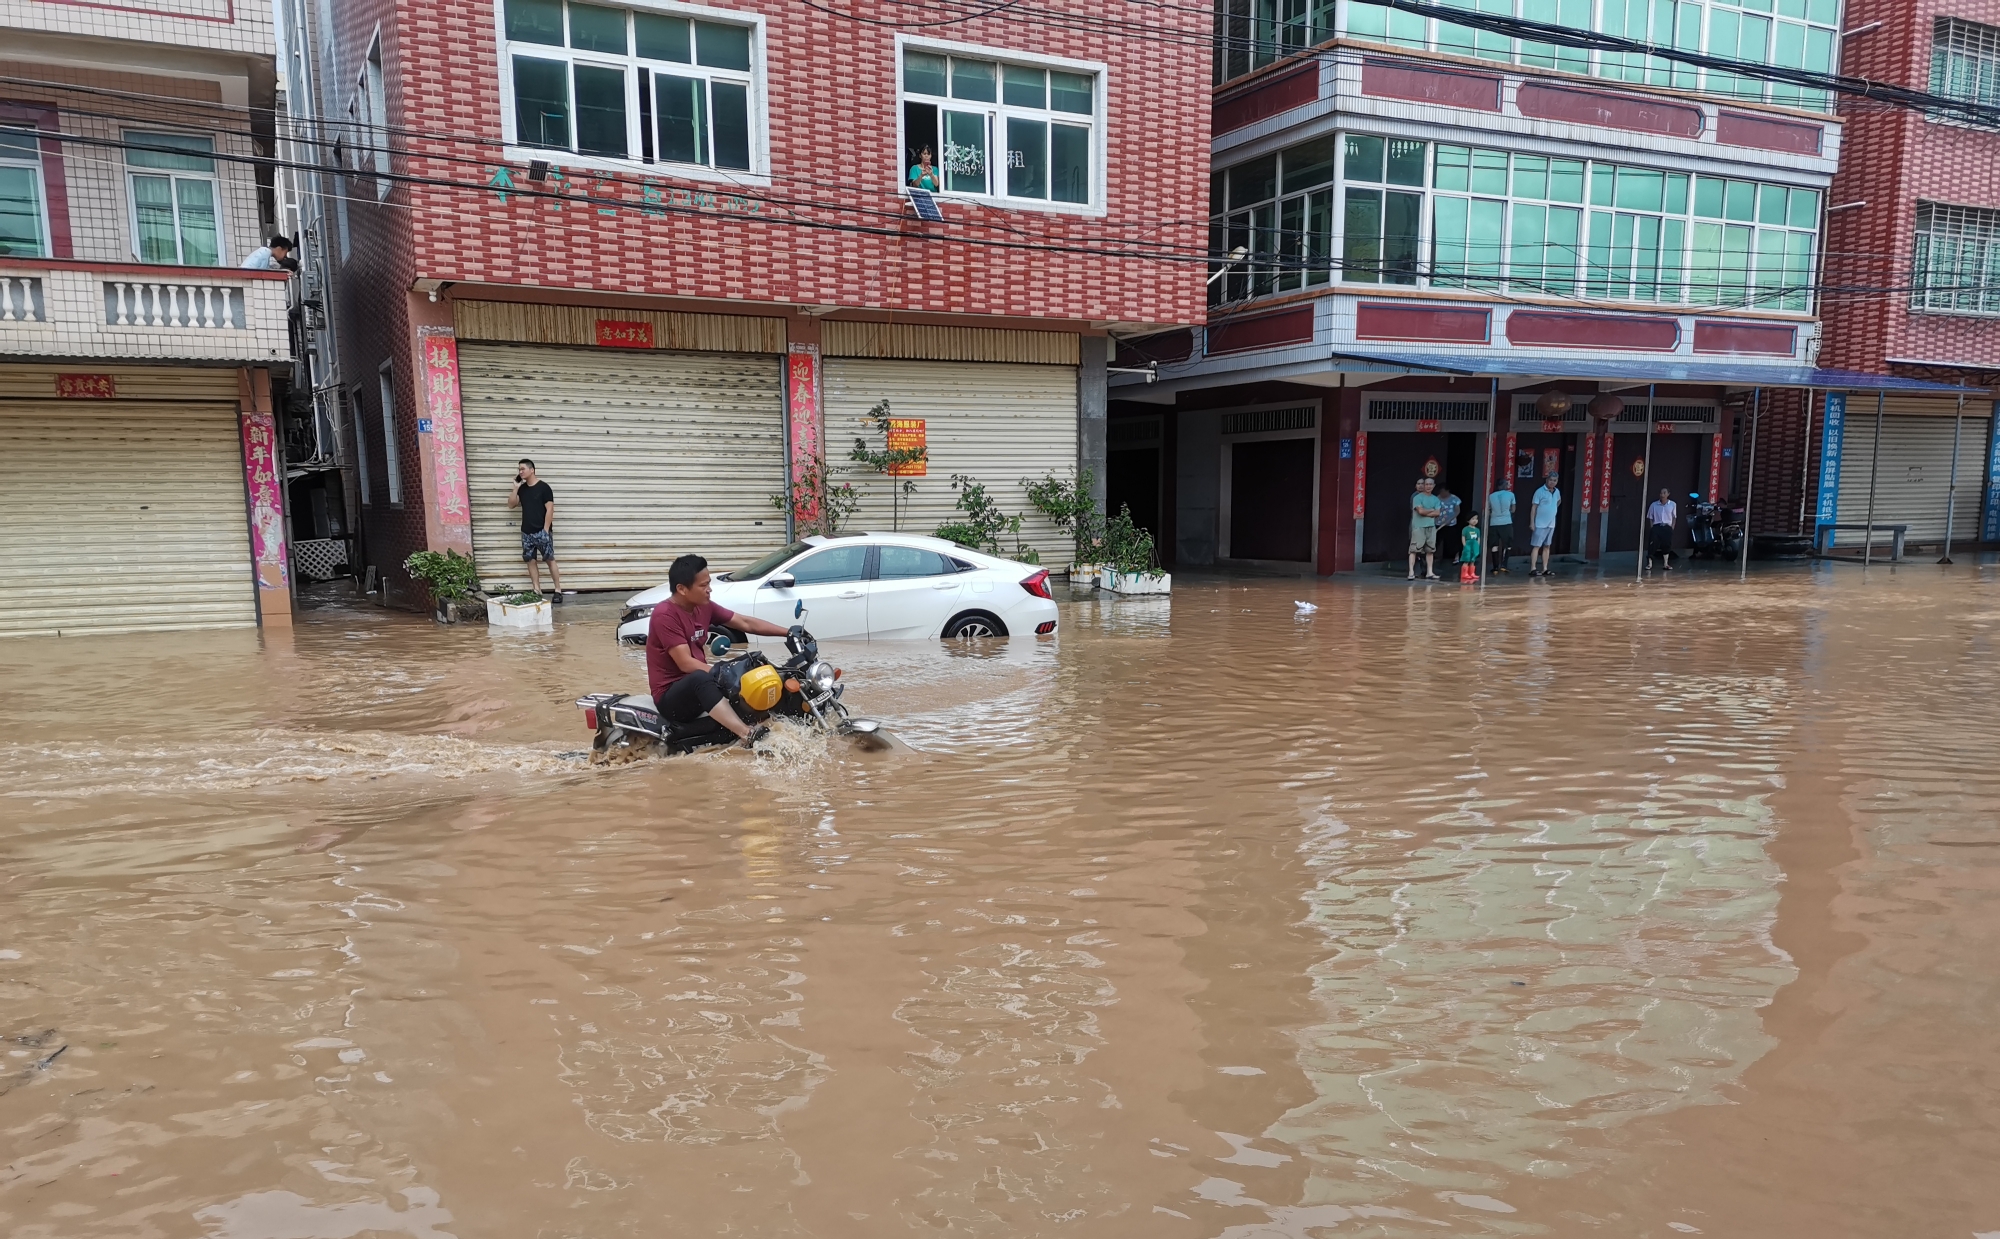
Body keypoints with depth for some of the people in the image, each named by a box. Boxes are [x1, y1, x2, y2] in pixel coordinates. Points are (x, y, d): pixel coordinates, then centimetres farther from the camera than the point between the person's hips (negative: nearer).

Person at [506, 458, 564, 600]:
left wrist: (546, 530, -16)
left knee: (550, 560, -4)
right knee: (530, 560, 6)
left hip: (542, 531, -6)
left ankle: (558, 590, 0)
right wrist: (515, 487, -3)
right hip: (526, 532, 6)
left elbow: (549, 509, -12)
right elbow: (511, 504, 6)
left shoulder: (543, 487, -8)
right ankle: (537, 590, 12)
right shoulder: (521, 488, 11)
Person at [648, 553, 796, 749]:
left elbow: (745, 623, 7)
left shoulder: (704, 607, 5)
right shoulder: (664, 615, -19)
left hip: (701, 688, 9)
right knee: (700, 678, -39)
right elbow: (685, 663, -25)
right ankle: (748, 737, -52)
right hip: (670, 696, -9)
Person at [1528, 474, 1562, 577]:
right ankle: (1533, 569, -9)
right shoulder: (1540, 491, -12)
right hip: (1540, 524, -7)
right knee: (1536, 546, -7)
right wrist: (1532, 522, -17)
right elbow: (1534, 507, -13)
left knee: (1547, 546, 10)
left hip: (1551, 524, 7)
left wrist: (1553, 509, 16)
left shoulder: (1557, 492, 8)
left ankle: (1544, 569, 15)